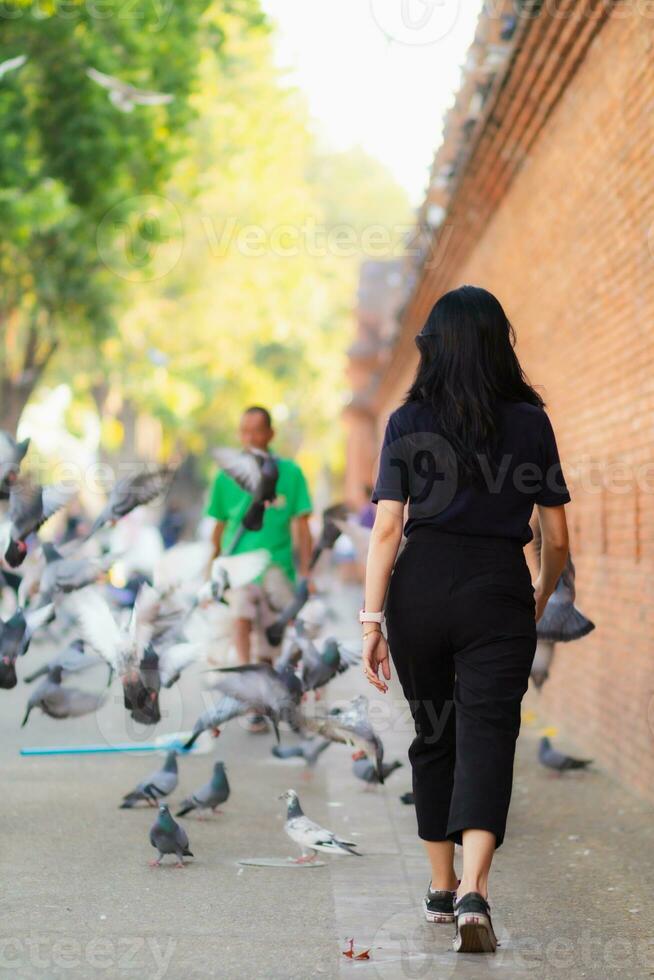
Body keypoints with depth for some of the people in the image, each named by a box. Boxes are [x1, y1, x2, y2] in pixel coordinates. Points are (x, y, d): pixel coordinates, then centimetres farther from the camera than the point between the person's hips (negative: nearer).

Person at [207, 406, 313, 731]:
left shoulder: (290, 473, -1)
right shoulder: (226, 477, 4)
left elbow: (301, 527, 2)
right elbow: (219, 528, 12)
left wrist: (304, 573, -4)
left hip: (278, 566, 0)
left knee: (270, 649, 6)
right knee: (241, 617, -29)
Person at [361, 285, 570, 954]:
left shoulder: (408, 422, 1)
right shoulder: (530, 423, 1)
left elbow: (386, 529, -6)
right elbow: (556, 537, 5)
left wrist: (371, 622, -4)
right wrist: (541, 597, 23)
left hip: (419, 591, 2)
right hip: (498, 592, -1)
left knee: (433, 736, 17)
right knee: (486, 738, -5)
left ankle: (441, 889, 26)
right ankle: (472, 895, -24)